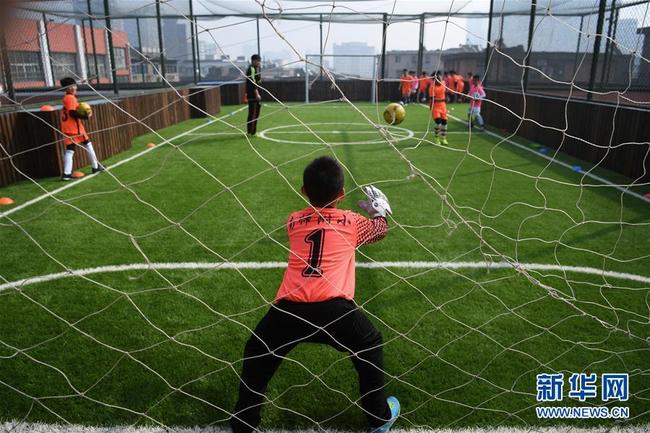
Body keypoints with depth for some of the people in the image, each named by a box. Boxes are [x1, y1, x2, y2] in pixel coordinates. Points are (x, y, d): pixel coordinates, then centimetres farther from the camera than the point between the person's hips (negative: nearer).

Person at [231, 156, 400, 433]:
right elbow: (381, 230, 35)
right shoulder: (351, 221, 15)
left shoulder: (293, 220, 20)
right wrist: (381, 210, 54)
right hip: (333, 308, -1)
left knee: (256, 354, 29)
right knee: (371, 347, 27)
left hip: (288, 309, 2)